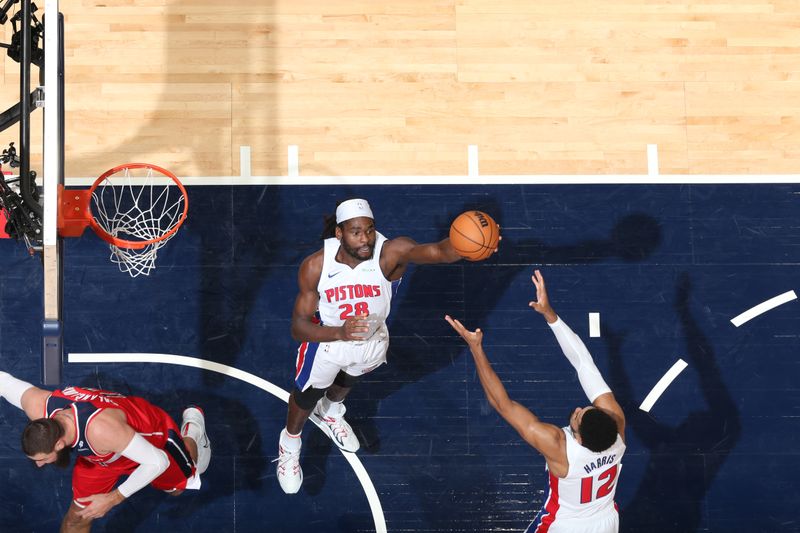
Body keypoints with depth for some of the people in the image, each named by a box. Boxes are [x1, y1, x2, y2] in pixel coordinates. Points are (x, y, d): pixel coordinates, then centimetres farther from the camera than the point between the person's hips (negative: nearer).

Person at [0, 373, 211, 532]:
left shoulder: (101, 430, -51)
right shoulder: (38, 407, -36)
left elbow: (158, 461, -40)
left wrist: (113, 498, -35)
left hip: (153, 438, -4)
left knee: (177, 488, 28)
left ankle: (193, 423, 53)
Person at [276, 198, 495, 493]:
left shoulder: (390, 252, -38)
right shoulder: (315, 266, -33)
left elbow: (440, 251, -56)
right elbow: (299, 327, -32)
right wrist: (340, 332, -51)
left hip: (372, 340, 2)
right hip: (327, 338, -2)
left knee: (346, 382, 34)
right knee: (306, 397, 22)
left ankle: (329, 412, 69)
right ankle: (289, 444, 56)